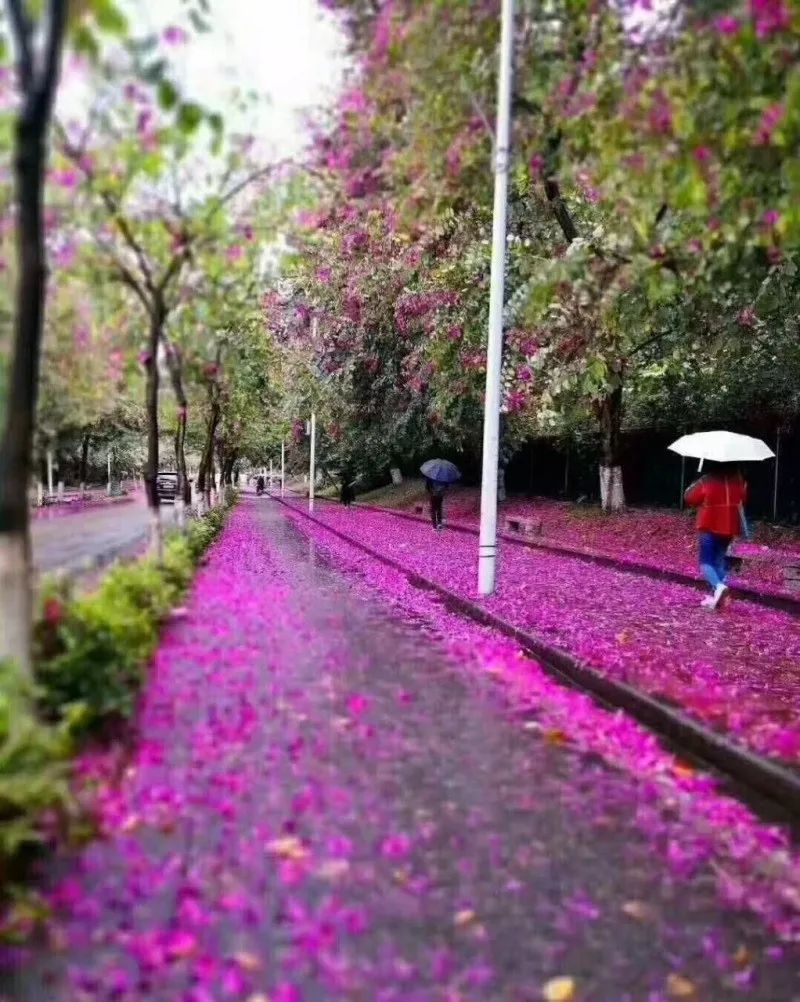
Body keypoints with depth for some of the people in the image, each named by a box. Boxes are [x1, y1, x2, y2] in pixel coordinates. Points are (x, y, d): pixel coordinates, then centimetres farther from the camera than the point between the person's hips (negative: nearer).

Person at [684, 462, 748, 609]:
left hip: (709, 528, -4)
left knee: (706, 561, 2)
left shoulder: (706, 482, -14)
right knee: (719, 560, 16)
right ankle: (715, 596, 13)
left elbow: (689, 498, -6)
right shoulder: (738, 481, 0)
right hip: (729, 529, 5)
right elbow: (743, 499, 15)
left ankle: (718, 586, -26)